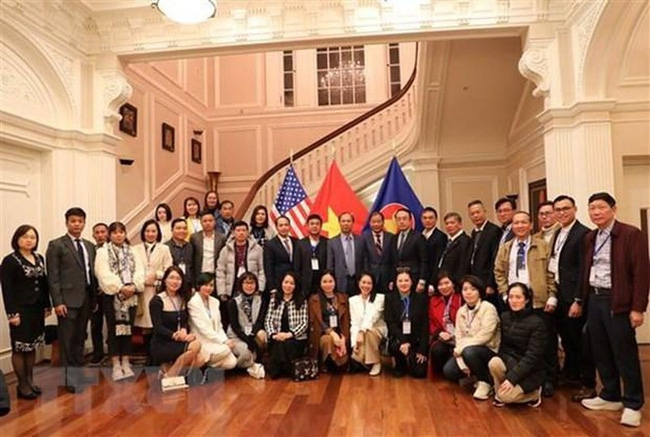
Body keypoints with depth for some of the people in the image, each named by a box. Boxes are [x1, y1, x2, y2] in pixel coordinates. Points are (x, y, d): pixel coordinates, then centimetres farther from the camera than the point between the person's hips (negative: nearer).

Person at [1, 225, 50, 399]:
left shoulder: (39, 259, 9)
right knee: (20, 348, 4)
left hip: (37, 309, 6)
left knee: (32, 346, 13)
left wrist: (47, 305, 9)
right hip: (21, 310, -6)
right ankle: (22, 385, 13)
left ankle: (30, 381, 24)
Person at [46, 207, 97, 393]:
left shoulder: (89, 246, 15)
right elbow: (53, 277, -7)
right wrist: (57, 302, -14)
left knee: (80, 339, 13)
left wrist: (95, 297, 8)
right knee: (67, 340, 1)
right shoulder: (56, 245, -2)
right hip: (68, 300, -5)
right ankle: (70, 377, 8)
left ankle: (78, 372, 22)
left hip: (86, 299, 5)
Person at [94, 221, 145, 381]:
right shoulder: (102, 252, 2)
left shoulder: (132, 252, 14)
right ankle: (116, 366, 9)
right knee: (114, 330, 2)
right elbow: (104, 274, -10)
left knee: (128, 329, 7)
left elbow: (139, 270, 4)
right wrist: (120, 287, -18)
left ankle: (126, 364, 16)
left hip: (130, 296, 4)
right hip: (112, 295, -3)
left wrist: (133, 286, -13)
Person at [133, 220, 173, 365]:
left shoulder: (164, 249, 9)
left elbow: (169, 270, 4)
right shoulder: (136, 249, 10)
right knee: (146, 326, 4)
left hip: (159, 290, -1)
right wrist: (141, 280, -11)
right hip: (142, 290, 1)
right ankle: (149, 357, 16)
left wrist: (156, 274, -11)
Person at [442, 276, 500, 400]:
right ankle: (473, 375, 12)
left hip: (489, 351, -5)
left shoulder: (488, 308, -14)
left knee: (469, 352, -36)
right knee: (448, 371, -16)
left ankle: (485, 382, -10)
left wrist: (460, 348, -19)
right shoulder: (461, 311, 4)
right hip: (466, 351, 5)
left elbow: (485, 336, -23)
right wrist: (462, 363, -13)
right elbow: (459, 337, -1)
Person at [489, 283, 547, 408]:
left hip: (530, 371, -4)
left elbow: (533, 356, -21)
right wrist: (509, 361, -14)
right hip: (510, 361, 4)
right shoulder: (504, 317, -1)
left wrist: (512, 378, -26)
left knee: (505, 395, -24)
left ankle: (534, 394, 6)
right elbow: (503, 346, 6)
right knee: (494, 363, -29)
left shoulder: (537, 322, -18)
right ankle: (499, 394, -3)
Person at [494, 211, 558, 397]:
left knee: (547, 344, 5)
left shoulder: (543, 246, 1)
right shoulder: (505, 248, 11)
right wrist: (505, 294, 2)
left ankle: (549, 380, 20)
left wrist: (552, 296, -8)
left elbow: (551, 273, -1)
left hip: (540, 302, -3)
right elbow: (499, 272, 12)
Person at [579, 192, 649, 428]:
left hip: (617, 301, -7)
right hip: (594, 299, 7)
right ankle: (610, 396, 29)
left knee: (624, 353, 2)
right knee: (601, 351, 14)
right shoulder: (590, 238, 11)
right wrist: (582, 299, 11)